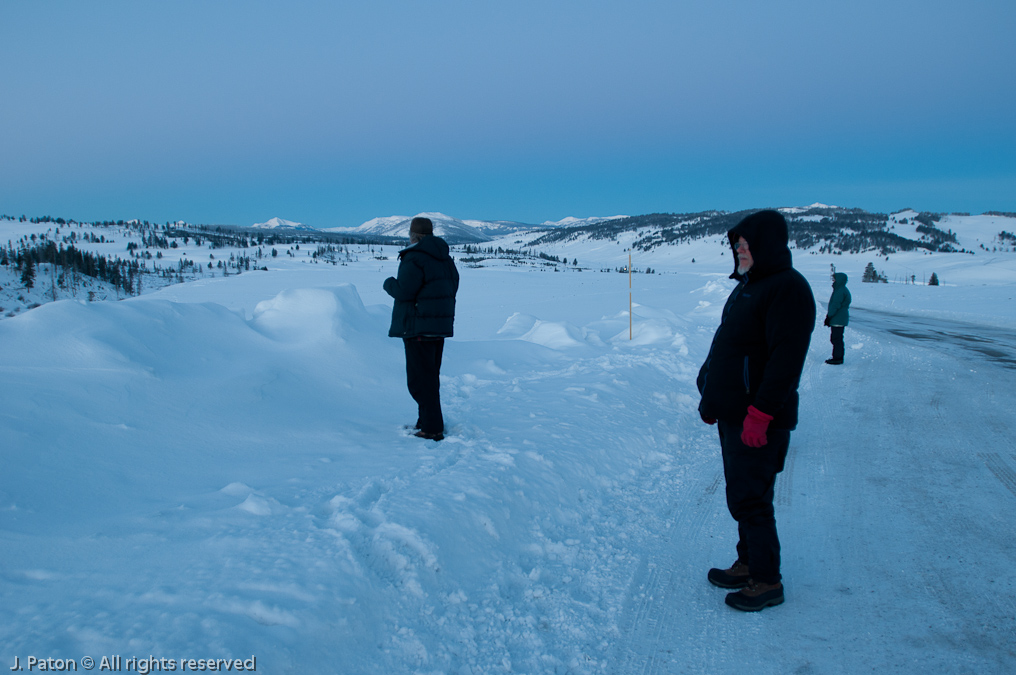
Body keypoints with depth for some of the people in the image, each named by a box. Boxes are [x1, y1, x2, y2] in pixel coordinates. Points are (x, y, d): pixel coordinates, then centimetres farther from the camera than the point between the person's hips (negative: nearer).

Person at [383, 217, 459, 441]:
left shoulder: (414, 258, -16)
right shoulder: (445, 258, 11)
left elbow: (403, 291, -18)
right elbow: (452, 287, 16)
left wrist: (389, 283, 1)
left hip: (418, 327, -9)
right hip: (441, 324, 9)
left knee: (420, 378, -4)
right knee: (431, 375, 18)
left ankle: (432, 428, -6)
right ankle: (426, 420, 27)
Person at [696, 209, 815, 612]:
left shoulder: (787, 289, -16)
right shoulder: (748, 286, 15)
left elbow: (786, 359, -24)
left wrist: (760, 413, -27)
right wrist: (712, 397, 19)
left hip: (758, 421, -10)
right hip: (733, 414, 10)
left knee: (749, 499, -3)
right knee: (741, 494, 17)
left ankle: (768, 581, 11)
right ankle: (748, 564, 31)